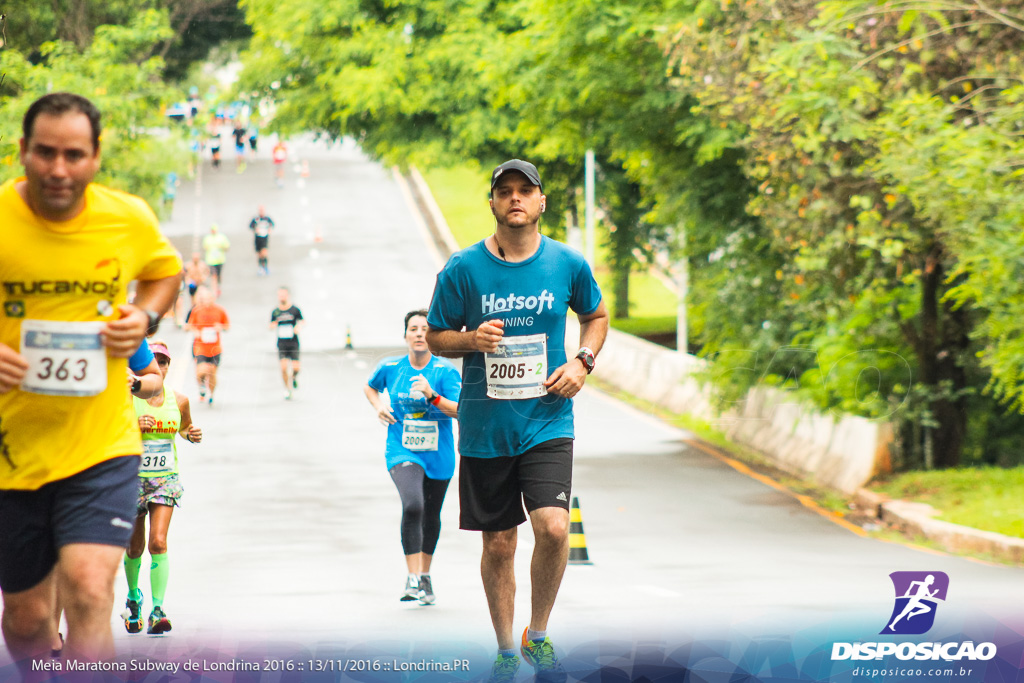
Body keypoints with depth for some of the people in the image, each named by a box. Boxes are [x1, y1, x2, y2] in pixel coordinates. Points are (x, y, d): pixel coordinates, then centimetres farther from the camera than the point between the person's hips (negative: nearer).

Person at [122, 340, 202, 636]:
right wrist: (133, 426, -24)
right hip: (133, 478, -1)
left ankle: (157, 609, -15)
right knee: (134, 547, 9)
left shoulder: (179, 400, 1)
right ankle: (133, 596, 37)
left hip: (166, 479, 1)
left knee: (158, 542, -15)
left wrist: (192, 435, -2)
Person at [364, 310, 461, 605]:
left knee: (431, 516, 15)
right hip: (402, 452, -1)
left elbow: (460, 410, -17)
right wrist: (379, 406, 0)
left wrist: (432, 396, -31)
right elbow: (369, 387, 19)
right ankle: (413, 579, -22)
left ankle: (425, 575, 37)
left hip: (438, 455, 1)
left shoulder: (446, 371, -9)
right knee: (412, 505, -25)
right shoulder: (390, 367, -2)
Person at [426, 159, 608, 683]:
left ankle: (538, 635, 7)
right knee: (498, 544, 6)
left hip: (547, 422, 0)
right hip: (485, 427, 0)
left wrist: (582, 362, 0)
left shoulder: (568, 264, 0)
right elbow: (436, 337, 6)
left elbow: (596, 315, 18)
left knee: (553, 529, -16)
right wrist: (472, 339, -15)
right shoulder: (463, 269, -4)